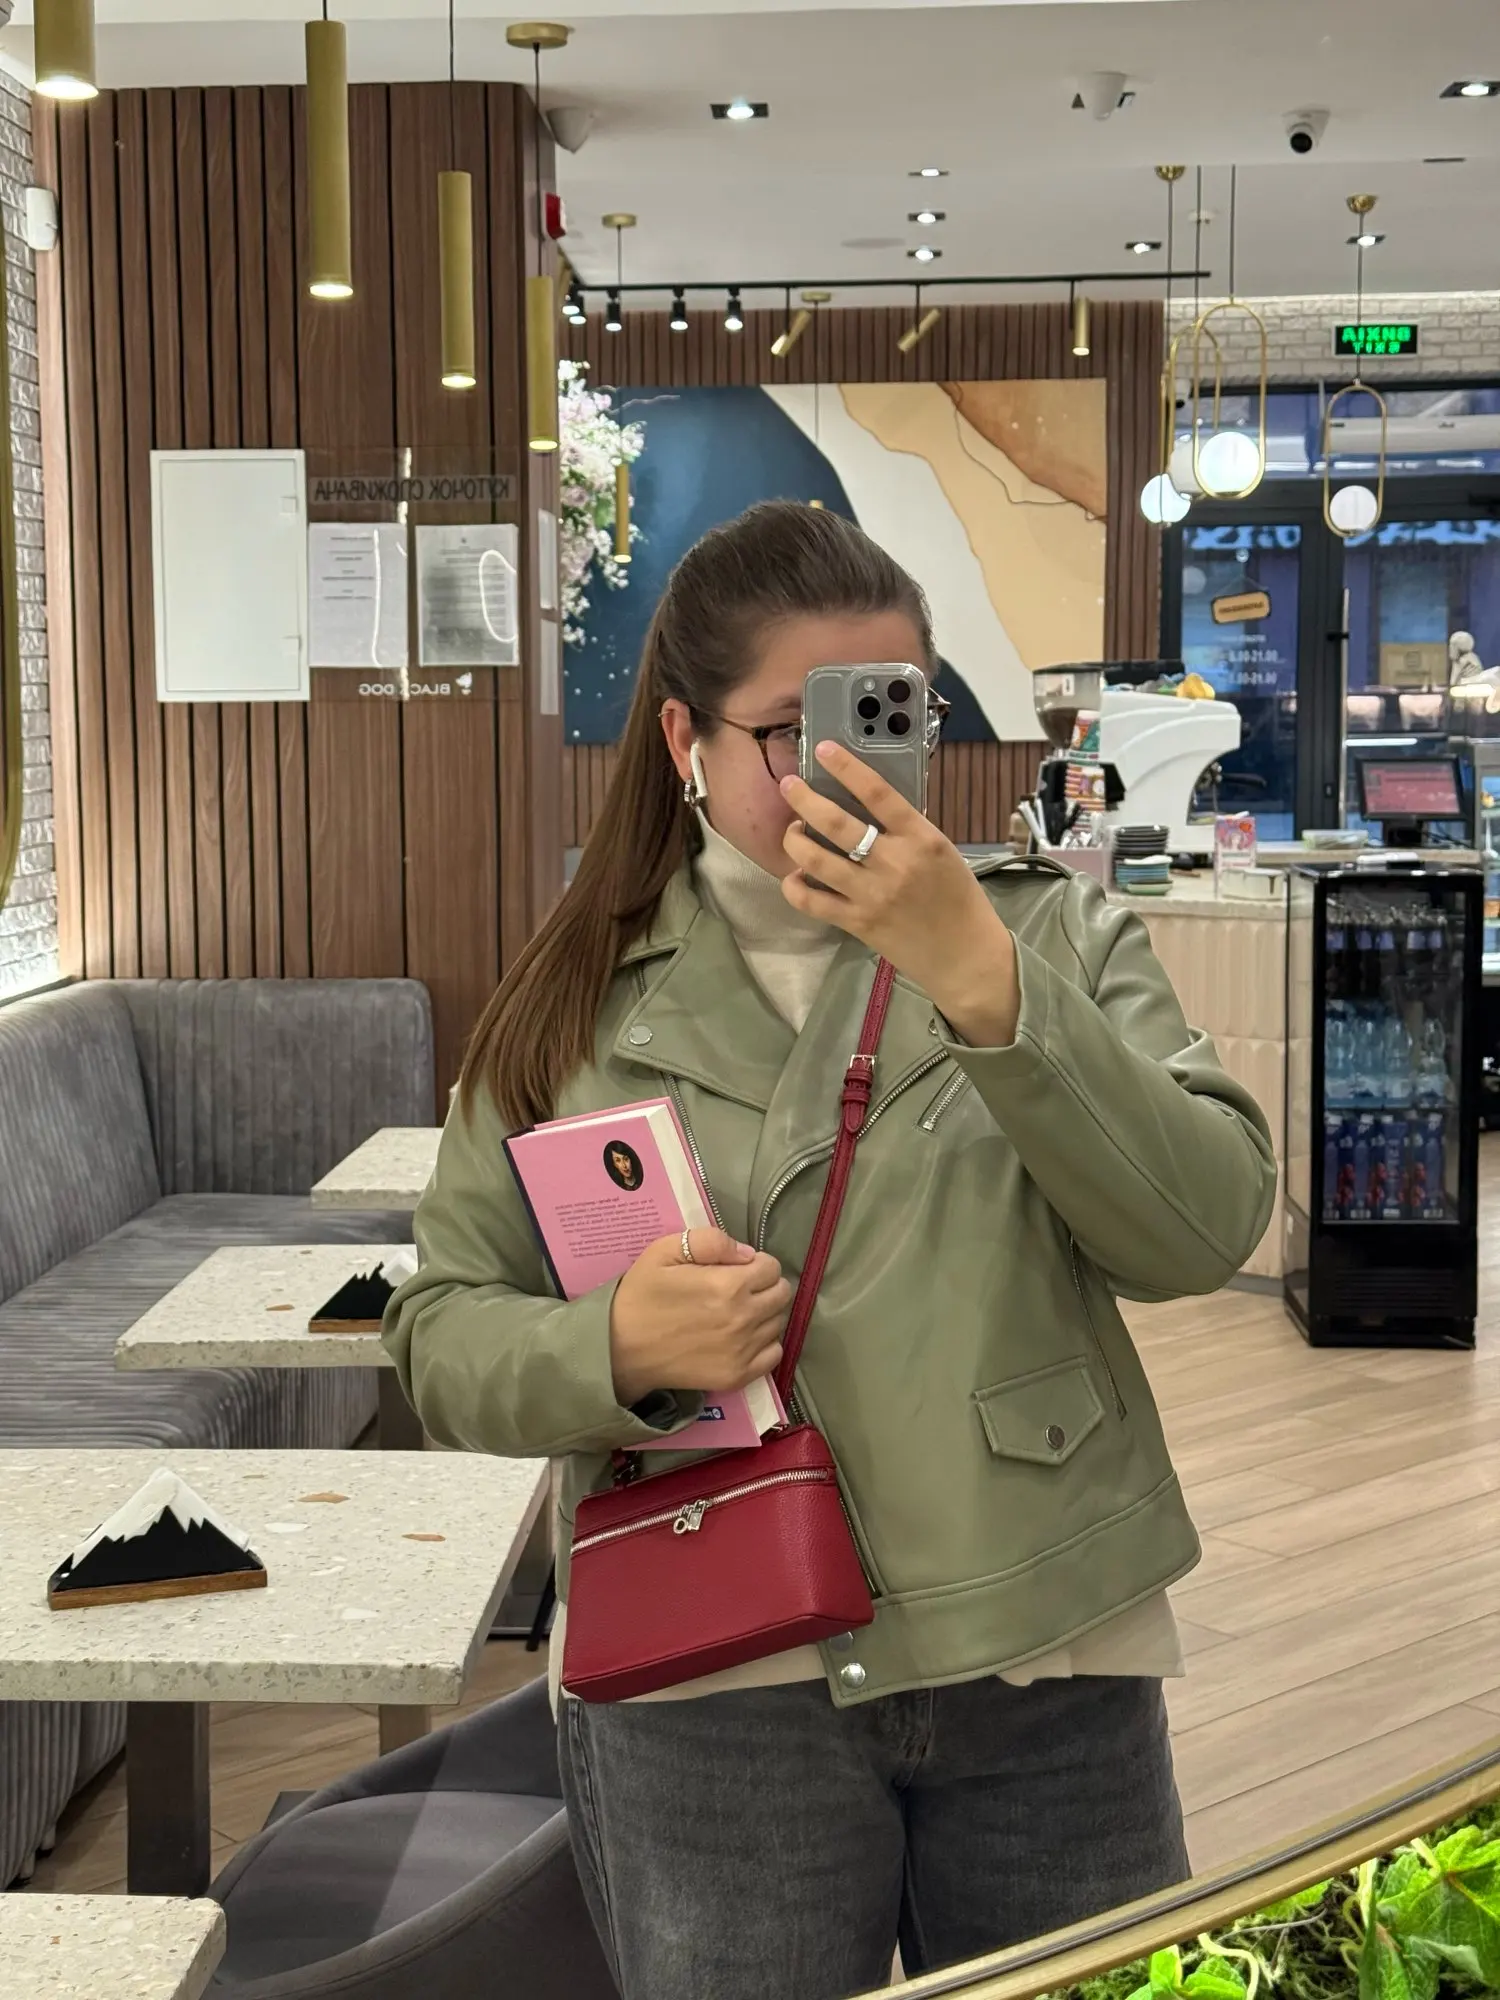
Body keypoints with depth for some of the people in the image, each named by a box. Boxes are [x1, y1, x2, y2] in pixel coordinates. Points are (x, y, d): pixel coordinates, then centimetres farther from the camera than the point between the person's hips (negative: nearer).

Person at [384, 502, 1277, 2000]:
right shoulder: (580, 1004, 3)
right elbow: (440, 1333, 3)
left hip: (1047, 1663, 1)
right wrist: (612, 1346, -18)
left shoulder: (1052, 935, 2)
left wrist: (979, 978, -23)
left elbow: (1204, 1231, -12)